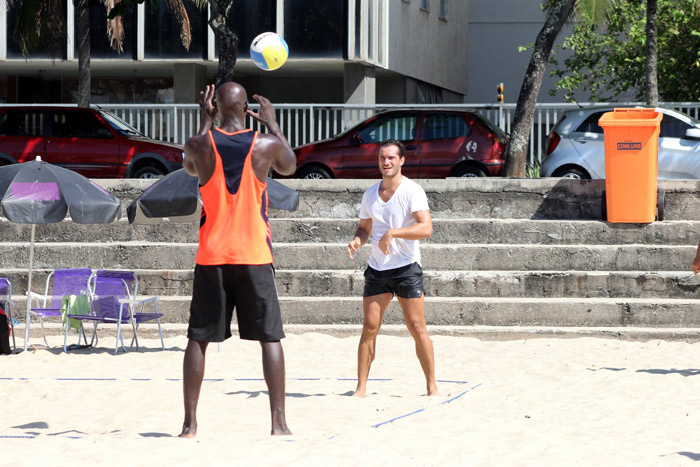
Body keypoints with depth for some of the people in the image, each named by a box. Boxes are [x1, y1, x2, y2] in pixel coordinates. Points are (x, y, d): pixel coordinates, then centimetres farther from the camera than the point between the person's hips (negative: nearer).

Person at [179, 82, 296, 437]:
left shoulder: (200, 145, -4)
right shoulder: (266, 145, -5)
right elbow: (290, 167, 19)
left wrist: (205, 121, 26)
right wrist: (272, 122, 26)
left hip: (212, 257, 1)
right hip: (254, 257, -1)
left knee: (198, 340, 7)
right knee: (270, 338, 5)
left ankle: (189, 425, 5)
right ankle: (278, 422, -1)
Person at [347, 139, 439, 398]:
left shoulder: (412, 191, -9)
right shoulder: (370, 194, 10)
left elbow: (426, 228, -20)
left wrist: (392, 233, -27)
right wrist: (357, 240, 0)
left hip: (407, 268, -5)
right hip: (376, 269, 5)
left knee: (417, 328, -5)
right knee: (369, 328, -1)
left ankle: (432, 385, 4)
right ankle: (361, 387, 3)